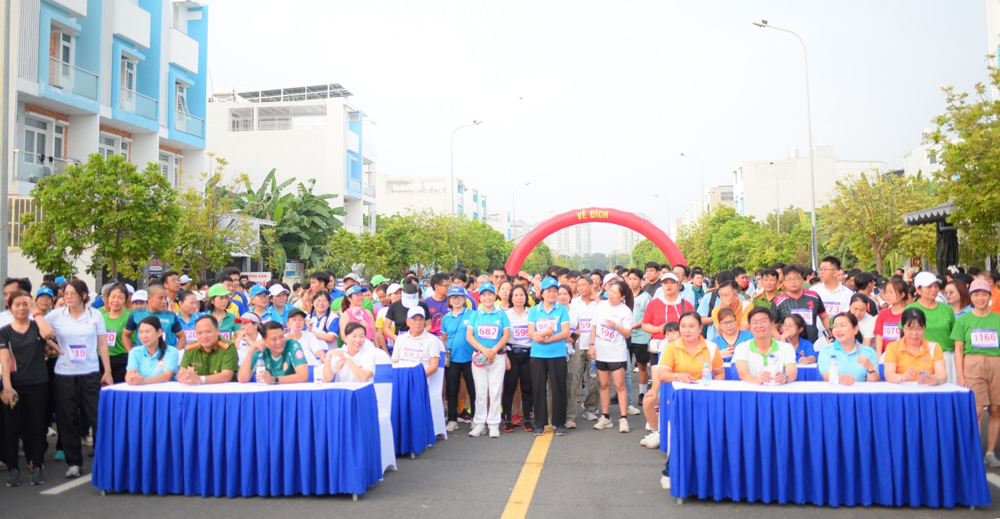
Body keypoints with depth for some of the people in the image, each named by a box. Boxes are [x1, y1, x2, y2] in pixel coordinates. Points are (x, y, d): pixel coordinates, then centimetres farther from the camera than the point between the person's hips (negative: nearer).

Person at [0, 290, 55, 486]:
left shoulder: (37, 326, 5)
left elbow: (47, 333, -21)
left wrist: (35, 310, -12)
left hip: (38, 384, 0)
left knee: (37, 427, 5)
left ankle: (37, 466, 14)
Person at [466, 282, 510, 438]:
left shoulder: (501, 314, 5)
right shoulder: (475, 314, 7)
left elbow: (506, 335, -1)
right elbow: (469, 336, 0)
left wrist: (493, 350, -13)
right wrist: (484, 349, -13)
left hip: (498, 357, -1)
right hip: (478, 356, 1)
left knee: (495, 391, 0)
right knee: (480, 391, 4)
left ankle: (494, 424, 8)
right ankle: (479, 423, 14)